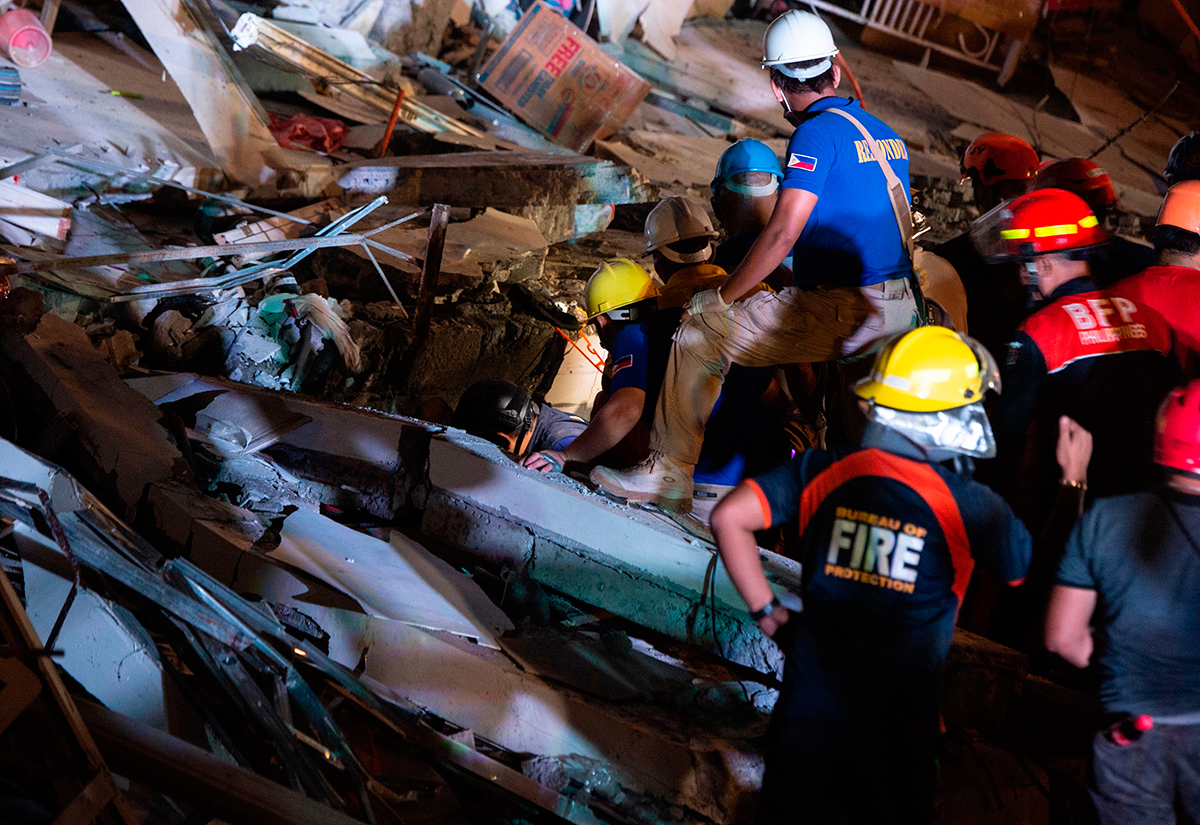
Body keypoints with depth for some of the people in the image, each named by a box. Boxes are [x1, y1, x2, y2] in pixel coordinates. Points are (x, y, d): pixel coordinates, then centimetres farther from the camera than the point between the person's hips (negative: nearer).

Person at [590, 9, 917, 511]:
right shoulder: (887, 135, 15)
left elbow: (782, 233, -20)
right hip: (901, 312, 9)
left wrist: (722, 299, -10)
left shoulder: (818, 133, -11)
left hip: (842, 314, -9)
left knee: (699, 335, -2)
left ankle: (669, 474, 6)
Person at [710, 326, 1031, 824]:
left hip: (808, 706, 2)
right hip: (896, 724, -2)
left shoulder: (822, 471, -5)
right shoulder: (967, 505, -12)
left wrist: (766, 610, 0)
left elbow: (727, 517, -9)